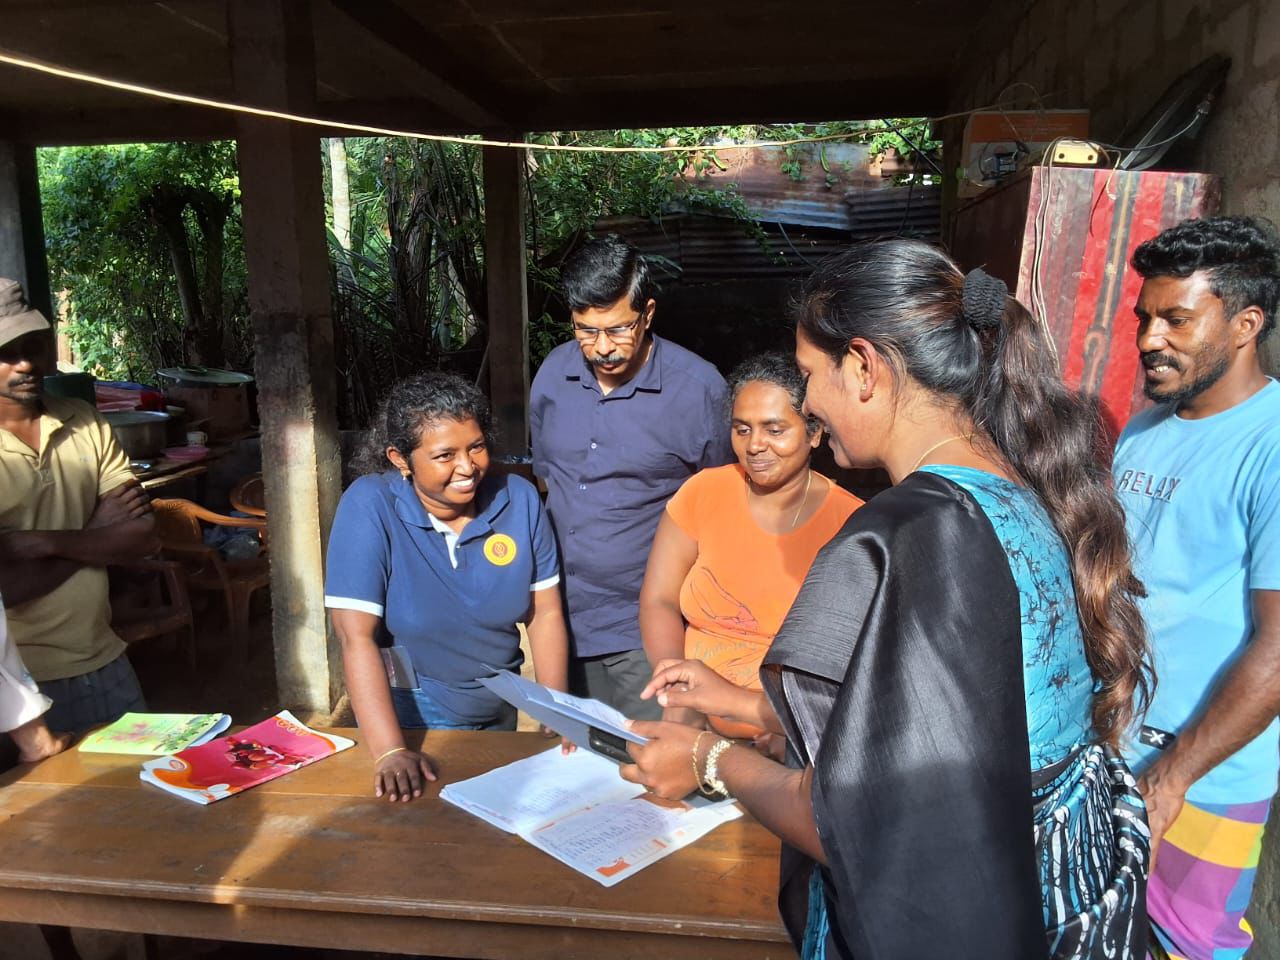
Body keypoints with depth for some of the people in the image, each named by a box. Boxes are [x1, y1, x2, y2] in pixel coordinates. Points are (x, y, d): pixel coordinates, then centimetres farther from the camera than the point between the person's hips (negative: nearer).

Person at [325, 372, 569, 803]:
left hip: (498, 710, 4)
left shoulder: (519, 499, -12)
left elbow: (545, 613, -7)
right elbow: (357, 637, -24)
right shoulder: (369, 505, -21)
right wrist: (389, 752, -30)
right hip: (409, 714, -3)